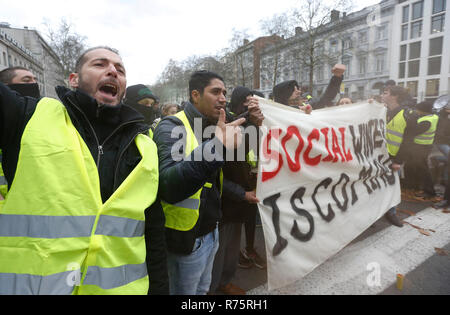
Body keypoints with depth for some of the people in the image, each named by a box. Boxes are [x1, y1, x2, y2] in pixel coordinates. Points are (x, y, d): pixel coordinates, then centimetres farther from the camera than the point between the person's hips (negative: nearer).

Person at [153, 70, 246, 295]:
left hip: (211, 232, 8)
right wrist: (216, 146, -44)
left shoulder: (215, 129, 7)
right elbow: (168, 187, -35)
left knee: (202, 289, 25)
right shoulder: (172, 127, -19)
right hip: (186, 238, -7)